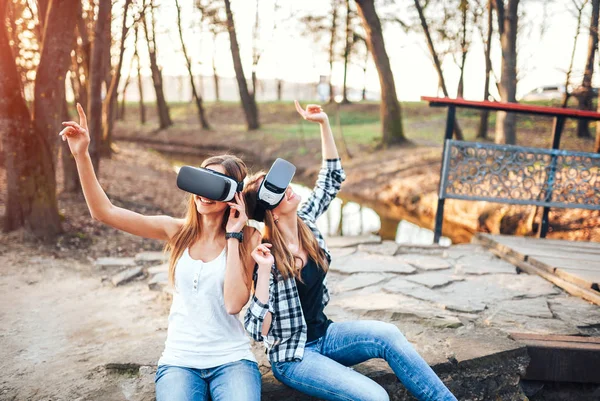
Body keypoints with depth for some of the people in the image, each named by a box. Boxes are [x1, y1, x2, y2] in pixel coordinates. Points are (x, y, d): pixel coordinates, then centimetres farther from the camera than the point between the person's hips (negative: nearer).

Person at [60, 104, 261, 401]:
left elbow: (234, 303, -18)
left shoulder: (246, 240, -6)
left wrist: (233, 236, -16)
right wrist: (81, 155, -13)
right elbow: (104, 212, -4)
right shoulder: (178, 231, 0)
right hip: (179, 360, 1)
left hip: (231, 359, -1)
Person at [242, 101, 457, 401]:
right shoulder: (267, 255, -21)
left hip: (324, 335, 6)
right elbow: (257, 331, -23)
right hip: (292, 356, -6)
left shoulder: (304, 221, -4)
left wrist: (323, 123, -3)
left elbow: (332, 178, 5)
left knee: (388, 335, -21)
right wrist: (264, 271, -35)